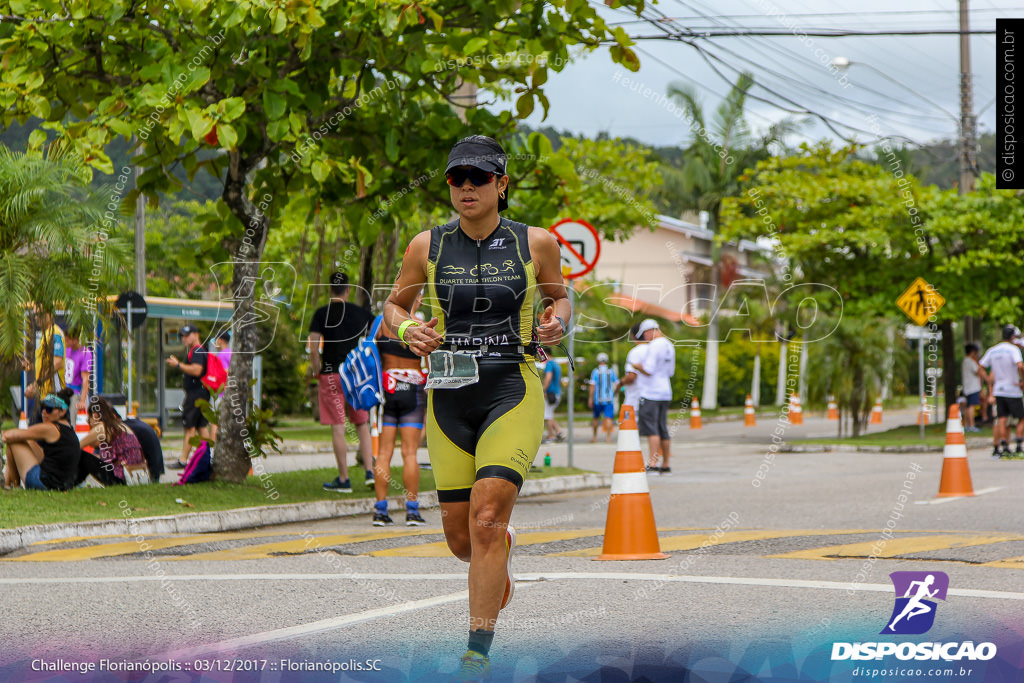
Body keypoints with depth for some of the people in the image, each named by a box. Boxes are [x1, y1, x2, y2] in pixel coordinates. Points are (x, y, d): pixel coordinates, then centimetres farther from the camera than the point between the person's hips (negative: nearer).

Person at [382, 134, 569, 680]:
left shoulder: (537, 243, 0)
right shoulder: (428, 246, 2)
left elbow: (559, 295, 18)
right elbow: (393, 306, 15)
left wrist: (557, 320, -4)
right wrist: (407, 330, -7)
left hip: (513, 394, -2)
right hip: (448, 401, 3)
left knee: (486, 519, -19)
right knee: (462, 540, 6)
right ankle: (502, 552, 45)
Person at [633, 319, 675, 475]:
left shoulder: (654, 346, -14)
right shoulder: (669, 346, 14)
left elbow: (648, 370, -21)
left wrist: (635, 365, -3)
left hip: (650, 394, -9)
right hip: (665, 393, 9)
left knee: (651, 429, -11)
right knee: (663, 430, 11)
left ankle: (652, 464, -18)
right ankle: (666, 465, 14)